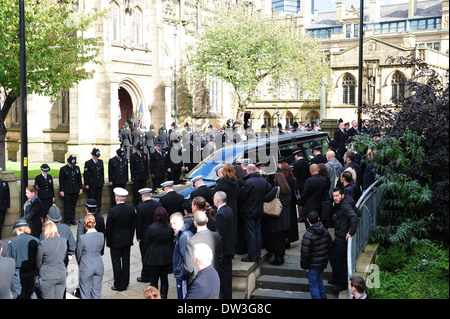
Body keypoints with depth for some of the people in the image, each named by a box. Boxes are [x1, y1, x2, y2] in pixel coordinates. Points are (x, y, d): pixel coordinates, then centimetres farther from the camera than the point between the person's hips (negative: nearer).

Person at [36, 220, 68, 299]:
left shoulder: (43, 244, -16)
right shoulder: (63, 241, -2)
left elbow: (38, 263, -5)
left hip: (47, 278, -4)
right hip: (61, 276, 5)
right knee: (59, 297, 13)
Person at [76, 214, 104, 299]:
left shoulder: (82, 238, -18)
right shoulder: (101, 235, -7)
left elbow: (78, 254, -5)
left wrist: (80, 265, 13)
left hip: (86, 268, -4)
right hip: (99, 267, 4)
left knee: (86, 292, 11)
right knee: (97, 291, 14)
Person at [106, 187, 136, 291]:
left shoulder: (112, 211, -18)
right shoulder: (131, 209, -5)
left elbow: (108, 228, -11)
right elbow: (133, 226, 3)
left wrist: (108, 242, 1)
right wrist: (130, 239, 14)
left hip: (115, 241, -4)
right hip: (127, 241, 4)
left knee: (116, 263, 6)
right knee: (126, 262, 12)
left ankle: (118, 285, 12)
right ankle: (125, 284, 21)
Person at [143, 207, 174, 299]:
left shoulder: (151, 228, -18)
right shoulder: (170, 228, -9)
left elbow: (147, 243, -8)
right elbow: (172, 242, 2)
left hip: (153, 258, -3)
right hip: (166, 257, 3)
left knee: (154, 279, 6)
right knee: (164, 278, 15)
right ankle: (163, 296, 23)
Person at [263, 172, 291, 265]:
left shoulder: (276, 189, -15)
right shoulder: (288, 189, 7)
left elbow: (266, 199, -17)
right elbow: (289, 201, 13)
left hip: (277, 218, -7)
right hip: (286, 217, 7)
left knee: (276, 238, 1)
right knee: (282, 238, 14)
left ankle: (277, 258, 2)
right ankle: (281, 257, 20)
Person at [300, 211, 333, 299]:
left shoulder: (308, 236, -25)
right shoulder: (325, 231, -4)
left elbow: (305, 253, -21)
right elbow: (330, 246, 10)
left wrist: (304, 266, -8)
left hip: (313, 265, -8)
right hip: (323, 262, 8)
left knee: (313, 285, 6)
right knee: (318, 278, 31)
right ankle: (322, 296, 44)